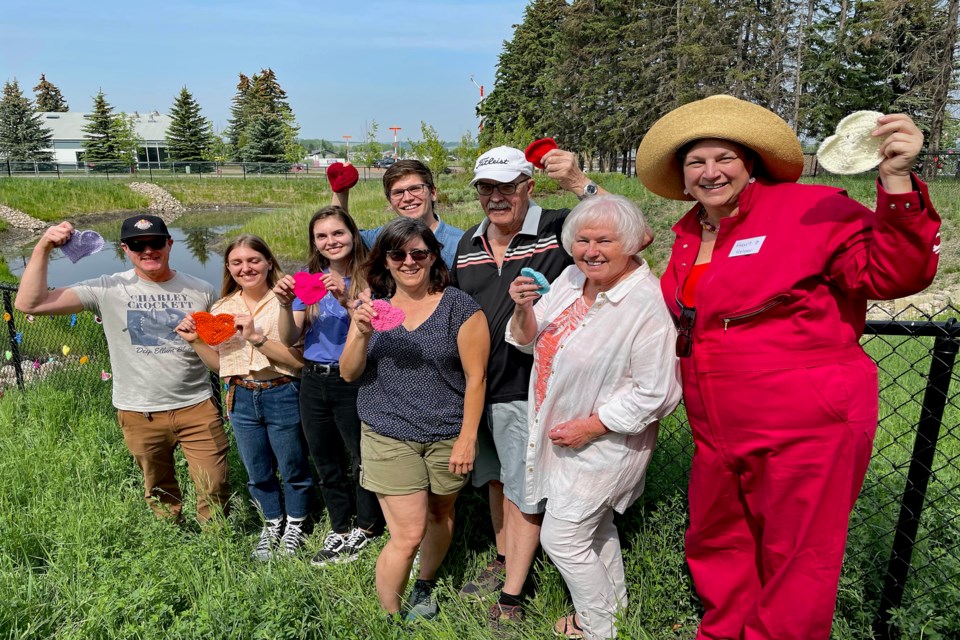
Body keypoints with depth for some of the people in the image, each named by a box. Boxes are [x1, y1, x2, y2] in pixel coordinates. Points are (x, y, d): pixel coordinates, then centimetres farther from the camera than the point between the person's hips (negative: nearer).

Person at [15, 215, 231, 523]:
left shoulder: (201, 291, -1)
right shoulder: (107, 290, -5)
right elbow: (30, 303, -10)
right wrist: (42, 248, -17)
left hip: (197, 407, 0)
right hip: (140, 414, 0)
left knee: (214, 489, 5)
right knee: (160, 493, 19)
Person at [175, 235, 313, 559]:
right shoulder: (221, 308, 6)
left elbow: (298, 359, -18)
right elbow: (219, 363, 11)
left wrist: (255, 337, -24)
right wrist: (195, 340, -3)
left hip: (282, 396, -5)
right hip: (242, 399, 5)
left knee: (293, 469, 12)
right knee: (258, 474, 19)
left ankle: (295, 527, 36)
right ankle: (272, 526, 42)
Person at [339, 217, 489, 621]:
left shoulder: (459, 307, -7)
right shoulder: (372, 306, 3)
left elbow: (475, 377, -6)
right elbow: (348, 374, 1)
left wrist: (467, 438, -9)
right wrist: (362, 334, -18)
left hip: (447, 436, 0)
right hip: (389, 437, 1)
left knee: (439, 515, 15)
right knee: (408, 536, -2)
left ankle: (425, 586, 43)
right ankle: (389, 617, 21)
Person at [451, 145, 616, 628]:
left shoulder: (559, 231, -11)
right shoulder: (468, 243, 7)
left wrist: (580, 184, -30)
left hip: (527, 389, -6)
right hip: (476, 385, 6)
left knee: (524, 493, 8)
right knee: (495, 481, 23)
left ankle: (512, 596, 25)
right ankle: (503, 563, 46)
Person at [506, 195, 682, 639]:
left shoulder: (647, 304, -26)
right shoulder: (572, 278, -3)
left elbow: (655, 393, -25)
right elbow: (529, 341, 2)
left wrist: (590, 426, -22)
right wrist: (523, 308, -19)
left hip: (603, 441, -7)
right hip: (561, 431, 8)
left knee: (561, 538, 2)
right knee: (594, 525, 25)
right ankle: (613, 600, 49)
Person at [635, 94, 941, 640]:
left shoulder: (808, 209, -11)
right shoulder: (690, 235, 9)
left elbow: (892, 274, -18)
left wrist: (896, 181, -31)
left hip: (806, 429, -7)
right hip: (721, 432, 7)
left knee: (793, 565, 9)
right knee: (715, 545, 23)